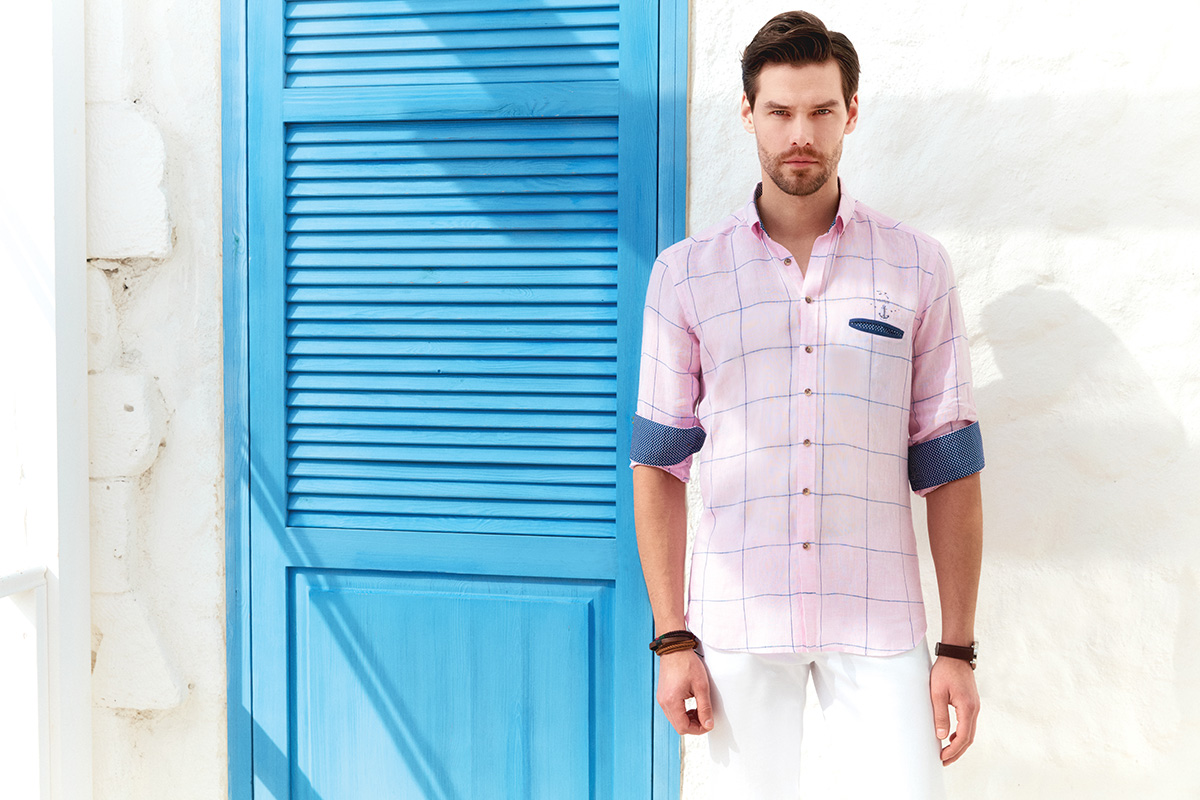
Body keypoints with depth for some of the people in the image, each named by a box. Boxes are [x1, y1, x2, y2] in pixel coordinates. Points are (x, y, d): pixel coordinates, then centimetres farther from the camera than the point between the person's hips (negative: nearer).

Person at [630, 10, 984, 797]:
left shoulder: (919, 268, 4)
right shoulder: (686, 274, 4)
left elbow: (950, 469, 4)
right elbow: (658, 466, 4)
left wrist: (959, 648, 0)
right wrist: (672, 640, -2)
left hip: (877, 617, 0)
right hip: (738, 615, 0)